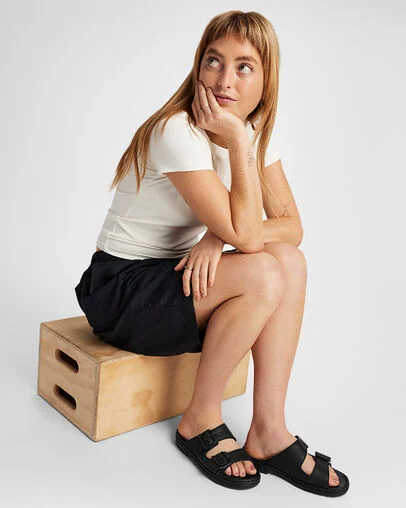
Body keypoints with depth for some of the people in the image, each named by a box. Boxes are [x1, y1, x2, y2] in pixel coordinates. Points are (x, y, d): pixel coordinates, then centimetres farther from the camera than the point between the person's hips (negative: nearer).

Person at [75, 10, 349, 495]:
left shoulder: (255, 133, 2)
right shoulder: (178, 132, -23)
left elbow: (291, 226, -5)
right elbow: (246, 235, -28)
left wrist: (221, 236, -22)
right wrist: (237, 143, -26)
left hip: (178, 277, 7)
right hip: (119, 291, -7)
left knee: (291, 261, -16)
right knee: (263, 275, -27)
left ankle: (268, 431, -12)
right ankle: (200, 423, -8)